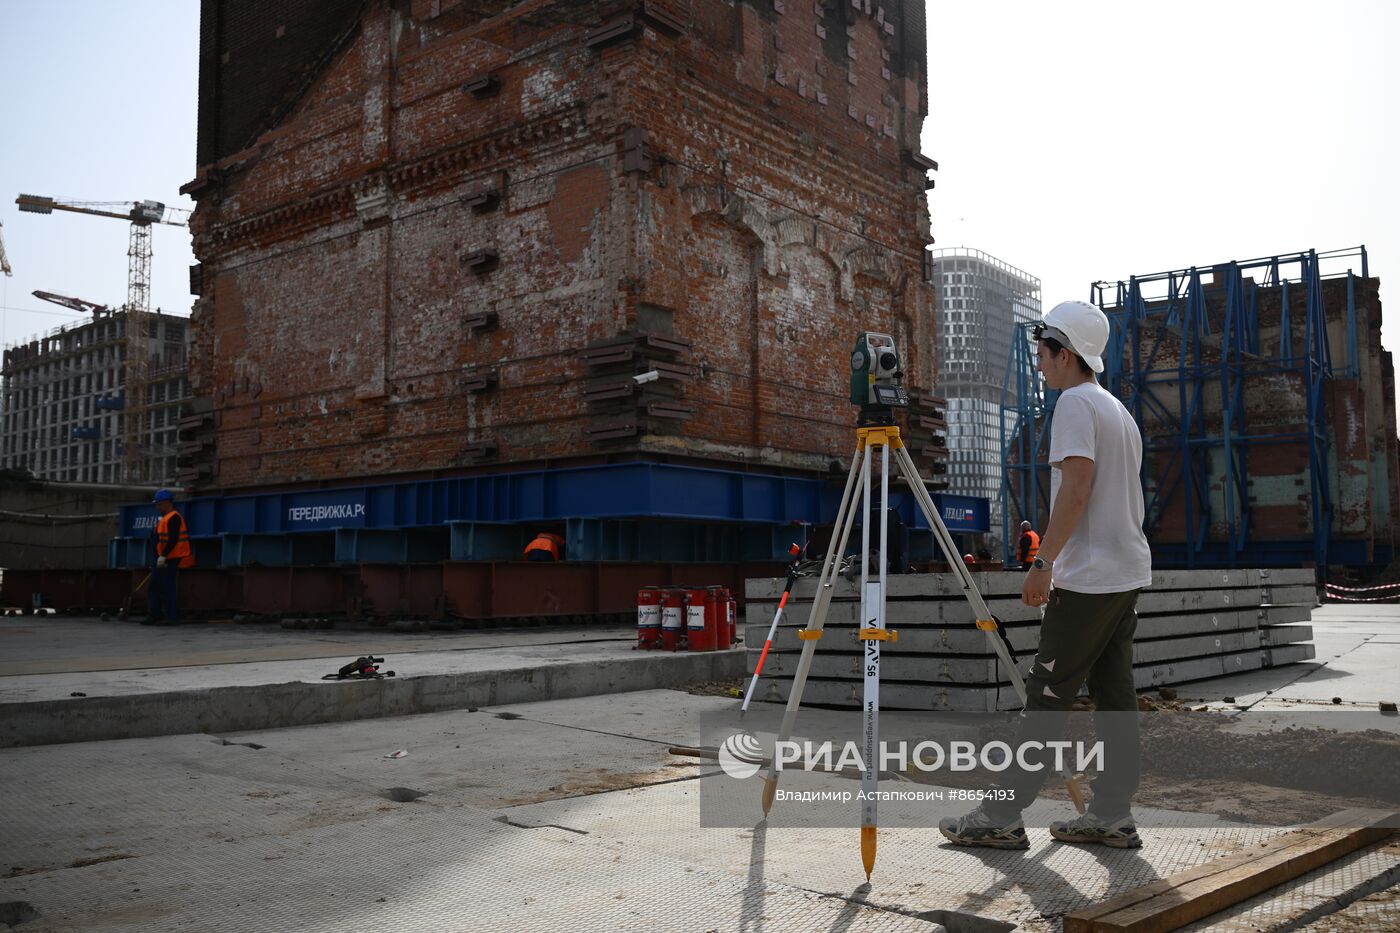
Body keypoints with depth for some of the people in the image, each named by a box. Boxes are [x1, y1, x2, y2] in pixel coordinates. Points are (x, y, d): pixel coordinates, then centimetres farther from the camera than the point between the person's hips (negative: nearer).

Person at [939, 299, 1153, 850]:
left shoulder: (1076, 403, -10)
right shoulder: (1120, 410, 19)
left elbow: (1076, 488, -21)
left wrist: (1043, 562, -21)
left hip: (1088, 577, -10)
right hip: (1129, 572, 10)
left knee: (1047, 696, -7)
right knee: (1114, 693, 9)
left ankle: (1002, 815, -3)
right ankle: (1112, 816, 12)